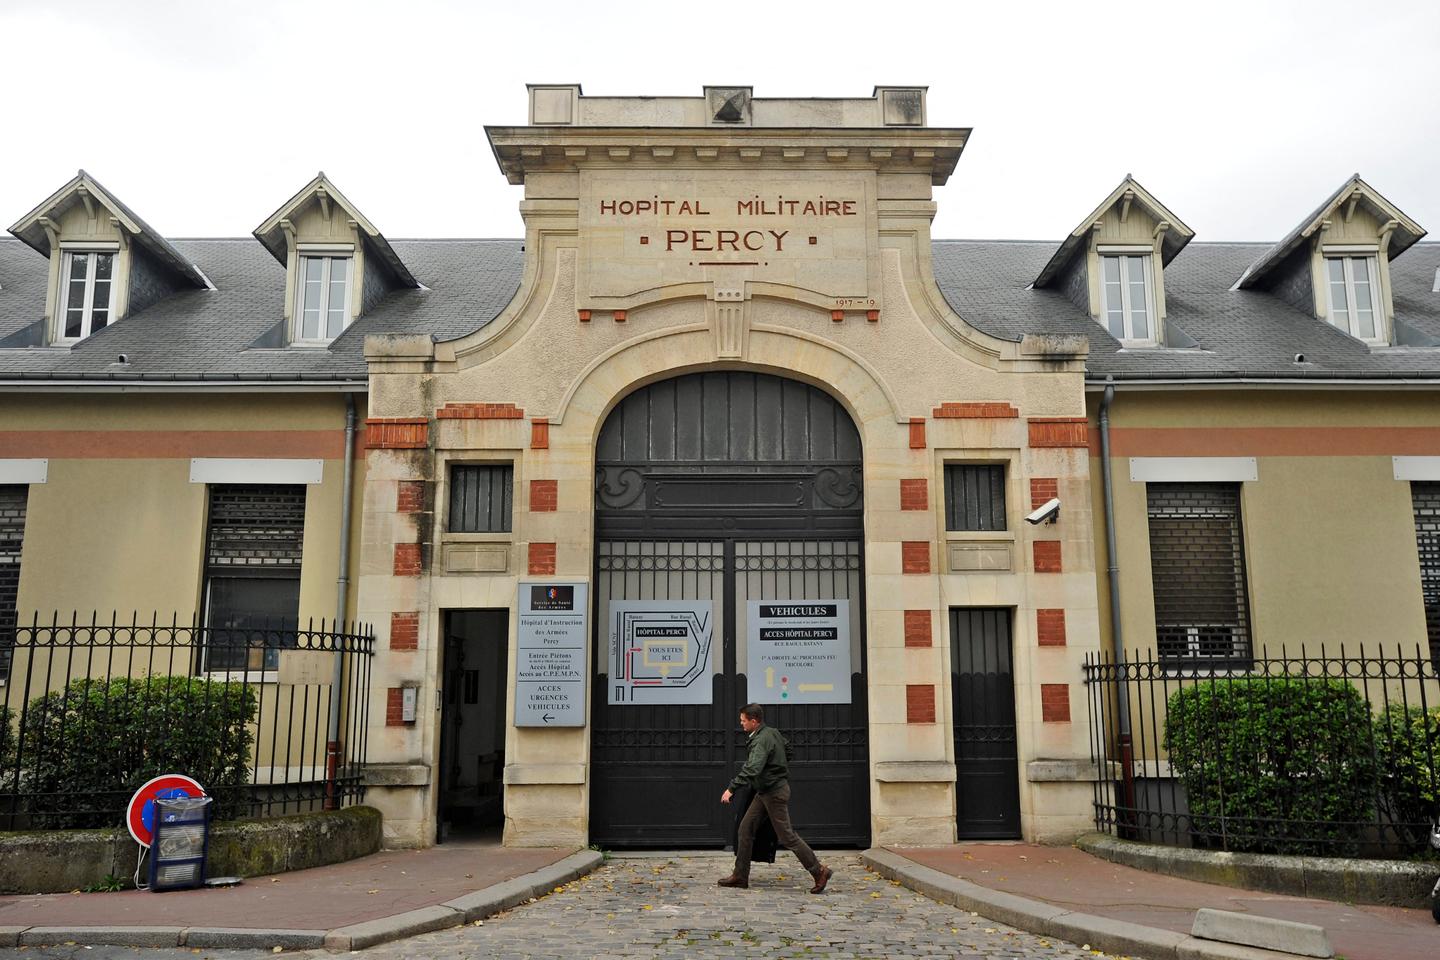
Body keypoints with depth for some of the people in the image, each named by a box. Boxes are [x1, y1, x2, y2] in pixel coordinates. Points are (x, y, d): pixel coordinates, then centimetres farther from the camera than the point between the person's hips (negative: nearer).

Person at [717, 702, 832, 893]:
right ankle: (740, 875, 12)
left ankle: (819, 871, 6)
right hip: (765, 791, 10)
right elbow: (785, 744, 26)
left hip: (774, 791, -10)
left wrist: (731, 788, -37)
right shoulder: (772, 732, 8)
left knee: (787, 835, -3)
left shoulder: (762, 740, -23)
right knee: (745, 829, 7)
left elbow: (752, 769, -35)